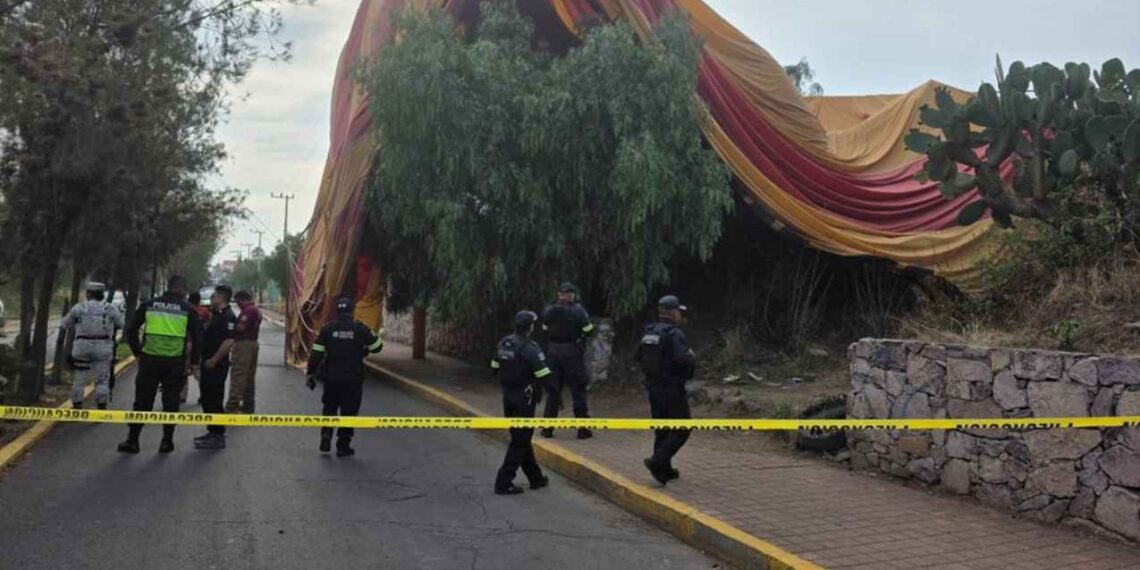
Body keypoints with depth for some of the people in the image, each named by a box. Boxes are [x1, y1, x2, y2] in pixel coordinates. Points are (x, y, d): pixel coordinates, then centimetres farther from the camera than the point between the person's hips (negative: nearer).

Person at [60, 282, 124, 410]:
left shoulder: (78, 308, 0)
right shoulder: (110, 309, 0)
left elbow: (64, 326, 6)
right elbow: (122, 324, 5)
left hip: (82, 347, 0)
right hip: (103, 348, 0)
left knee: (79, 379, 11)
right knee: (102, 380, 5)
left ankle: (77, 407, 14)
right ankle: (102, 407, 4)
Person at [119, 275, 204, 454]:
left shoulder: (149, 305, 7)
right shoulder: (187, 309, 2)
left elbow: (131, 331, 9)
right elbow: (197, 337, 0)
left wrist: (137, 352, 16)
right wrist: (194, 362, 9)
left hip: (149, 360, 1)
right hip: (175, 362, -1)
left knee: (142, 401, 8)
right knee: (170, 402, 9)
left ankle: (132, 440, 9)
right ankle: (167, 441, 12)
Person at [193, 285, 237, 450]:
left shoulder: (228, 316, -15)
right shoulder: (215, 314, 17)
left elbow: (229, 341, -25)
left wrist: (213, 360, -22)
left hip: (216, 366, -10)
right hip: (209, 364, 10)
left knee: (214, 401, -5)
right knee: (207, 399, 16)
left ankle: (218, 437, 1)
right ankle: (213, 431, 26)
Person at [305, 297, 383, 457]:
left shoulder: (327, 328, -2)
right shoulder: (360, 329, -5)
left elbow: (316, 353, -2)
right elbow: (375, 347, 5)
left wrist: (310, 373, 6)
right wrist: (380, 337, 25)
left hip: (331, 378, 2)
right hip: (353, 378, -2)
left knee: (329, 408, 21)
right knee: (349, 411, 7)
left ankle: (326, 437, 9)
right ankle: (343, 446, 9)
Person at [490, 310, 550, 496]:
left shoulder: (503, 344, 2)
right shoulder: (530, 349, -19)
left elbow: (495, 368, 11)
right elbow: (544, 377, -20)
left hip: (508, 397, 8)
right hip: (524, 399, -8)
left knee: (521, 438, 17)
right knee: (520, 441, 1)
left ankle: (535, 478, 29)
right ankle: (504, 483, 1)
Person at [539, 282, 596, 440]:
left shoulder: (549, 311, 0)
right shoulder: (577, 311, -12)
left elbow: (545, 331, 8)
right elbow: (588, 331, -8)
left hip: (553, 352, 4)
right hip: (573, 353, -4)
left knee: (552, 389, 12)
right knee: (578, 390, 5)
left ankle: (547, 428, 15)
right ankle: (583, 429, 7)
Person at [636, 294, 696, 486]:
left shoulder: (648, 332, 7)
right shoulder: (674, 334, -17)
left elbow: (640, 357, 16)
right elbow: (684, 360, -28)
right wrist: (692, 357, -7)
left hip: (653, 386, 8)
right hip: (672, 388, -8)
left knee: (662, 429, 16)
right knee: (681, 429, 1)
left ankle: (664, 470, 21)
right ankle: (657, 461, -11)